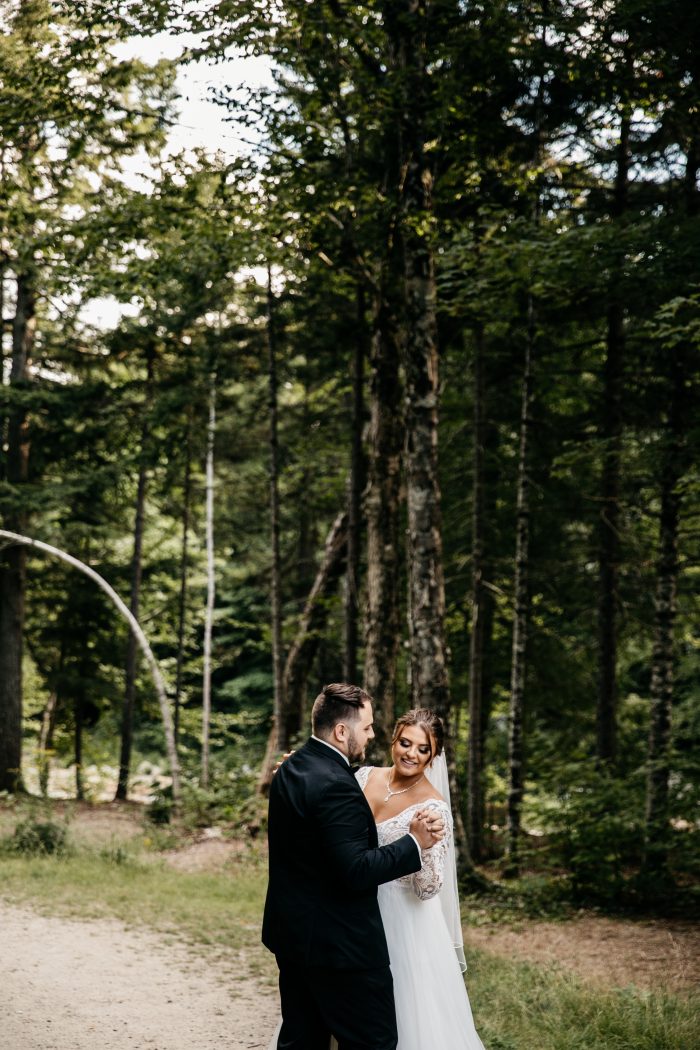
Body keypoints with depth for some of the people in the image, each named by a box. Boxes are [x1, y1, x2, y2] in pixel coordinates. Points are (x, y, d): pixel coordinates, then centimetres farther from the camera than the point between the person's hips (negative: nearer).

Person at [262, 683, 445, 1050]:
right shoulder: (335, 783, -22)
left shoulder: (289, 769, 8)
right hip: (339, 944, -10)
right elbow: (356, 872, -25)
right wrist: (414, 843, -20)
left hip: (291, 935, 10)